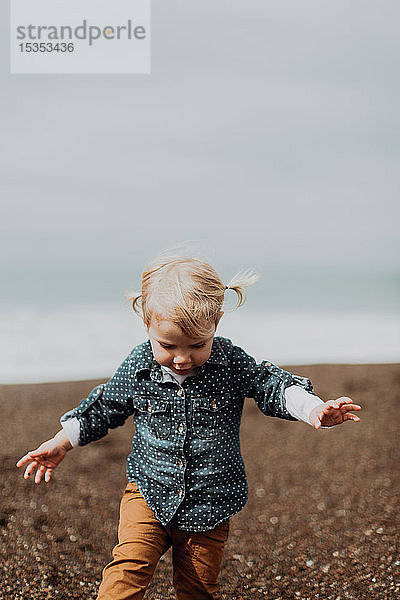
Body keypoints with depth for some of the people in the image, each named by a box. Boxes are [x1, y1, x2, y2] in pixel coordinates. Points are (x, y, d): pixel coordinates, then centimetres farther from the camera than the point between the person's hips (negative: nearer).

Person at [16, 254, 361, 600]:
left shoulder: (232, 364, -13)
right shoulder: (137, 367, -8)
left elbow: (273, 386, -10)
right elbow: (104, 408, 6)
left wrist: (314, 410, -28)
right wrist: (61, 443, 5)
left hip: (210, 505, 0)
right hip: (150, 493, 0)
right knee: (128, 570, -17)